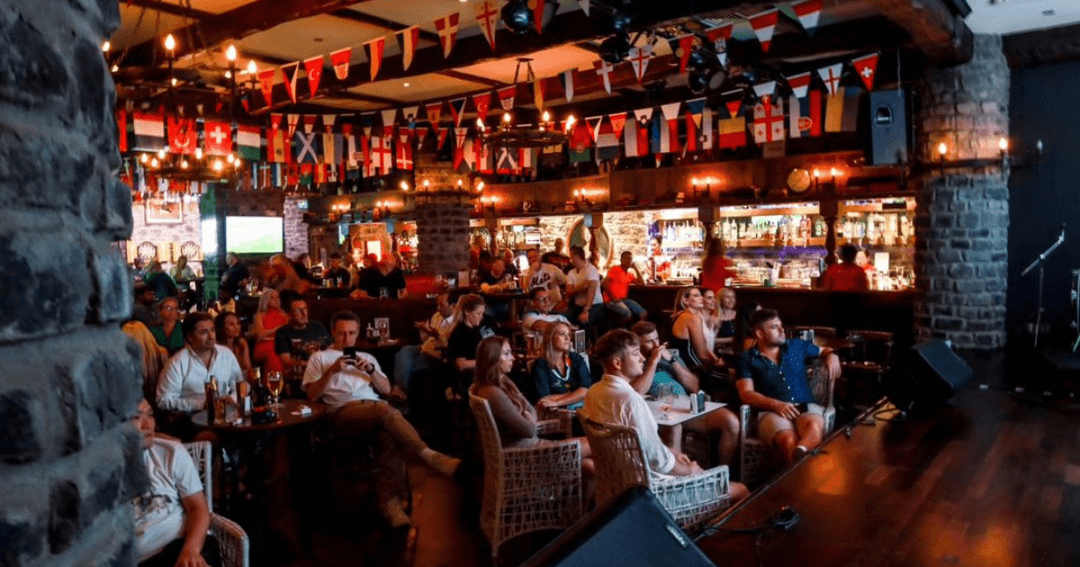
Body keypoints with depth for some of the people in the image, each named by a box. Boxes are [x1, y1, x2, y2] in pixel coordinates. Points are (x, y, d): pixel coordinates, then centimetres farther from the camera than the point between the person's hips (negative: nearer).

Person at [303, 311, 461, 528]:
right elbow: (312, 395, 8)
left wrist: (371, 369, 2)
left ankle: (389, 499, -35)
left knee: (390, 434, -35)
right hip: (344, 412, -3)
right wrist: (331, 371, -6)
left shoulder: (367, 357, 30)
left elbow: (386, 390, 19)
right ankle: (430, 456, -32)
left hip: (375, 410, 3)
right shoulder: (319, 357, 22)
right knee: (386, 411, -37)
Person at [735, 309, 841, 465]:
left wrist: (832, 357, 12)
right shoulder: (747, 359, 10)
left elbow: (824, 351, 39)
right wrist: (776, 404, -17)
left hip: (807, 407, 2)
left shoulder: (797, 346, 22)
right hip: (772, 411, -2)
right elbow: (746, 394, 0)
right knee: (789, 440, -40)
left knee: (815, 427, -40)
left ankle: (799, 453, -67)